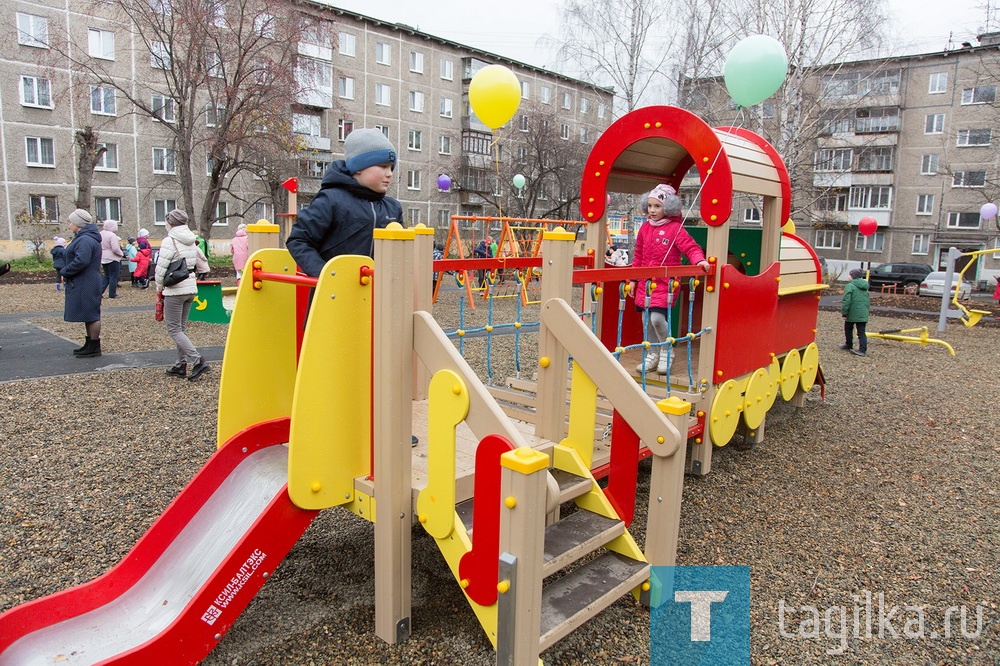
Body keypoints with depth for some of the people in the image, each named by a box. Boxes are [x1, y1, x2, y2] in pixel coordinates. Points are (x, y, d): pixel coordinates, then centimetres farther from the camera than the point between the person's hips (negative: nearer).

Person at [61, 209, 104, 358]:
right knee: (89, 315, 16)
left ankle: (94, 347, 2)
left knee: (91, 315, -4)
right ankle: (90, 344, 25)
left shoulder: (85, 240, -18)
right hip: (83, 285, 11)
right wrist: (66, 273, 8)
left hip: (85, 286, -11)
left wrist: (65, 272, -16)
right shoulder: (83, 238, 17)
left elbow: (81, 261, -29)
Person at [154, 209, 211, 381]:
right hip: (191, 289, 7)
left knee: (174, 329, -1)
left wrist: (159, 287, 2)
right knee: (181, 327, 15)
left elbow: (161, 269, -12)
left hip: (175, 290, -7)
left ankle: (198, 361, -13)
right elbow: (204, 267, 13)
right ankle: (180, 366, 19)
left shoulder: (169, 241, -12)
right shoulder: (192, 241, 9)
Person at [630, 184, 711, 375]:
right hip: (646, 281, 6)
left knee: (657, 317, -16)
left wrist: (699, 260, -33)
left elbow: (690, 247, -13)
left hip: (666, 282, -6)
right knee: (647, 319, 9)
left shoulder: (675, 228, -7)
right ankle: (652, 356, 25)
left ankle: (666, 353, 9)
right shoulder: (645, 228, 10)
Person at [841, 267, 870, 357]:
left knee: (848, 329, 16)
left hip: (852, 313, -6)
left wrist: (844, 313, -12)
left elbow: (846, 301, -16)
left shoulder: (850, 286, -10)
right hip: (863, 314, 6)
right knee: (861, 332, 3)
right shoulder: (865, 287, 15)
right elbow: (868, 301, 22)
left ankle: (849, 345, 28)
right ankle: (863, 349, -7)